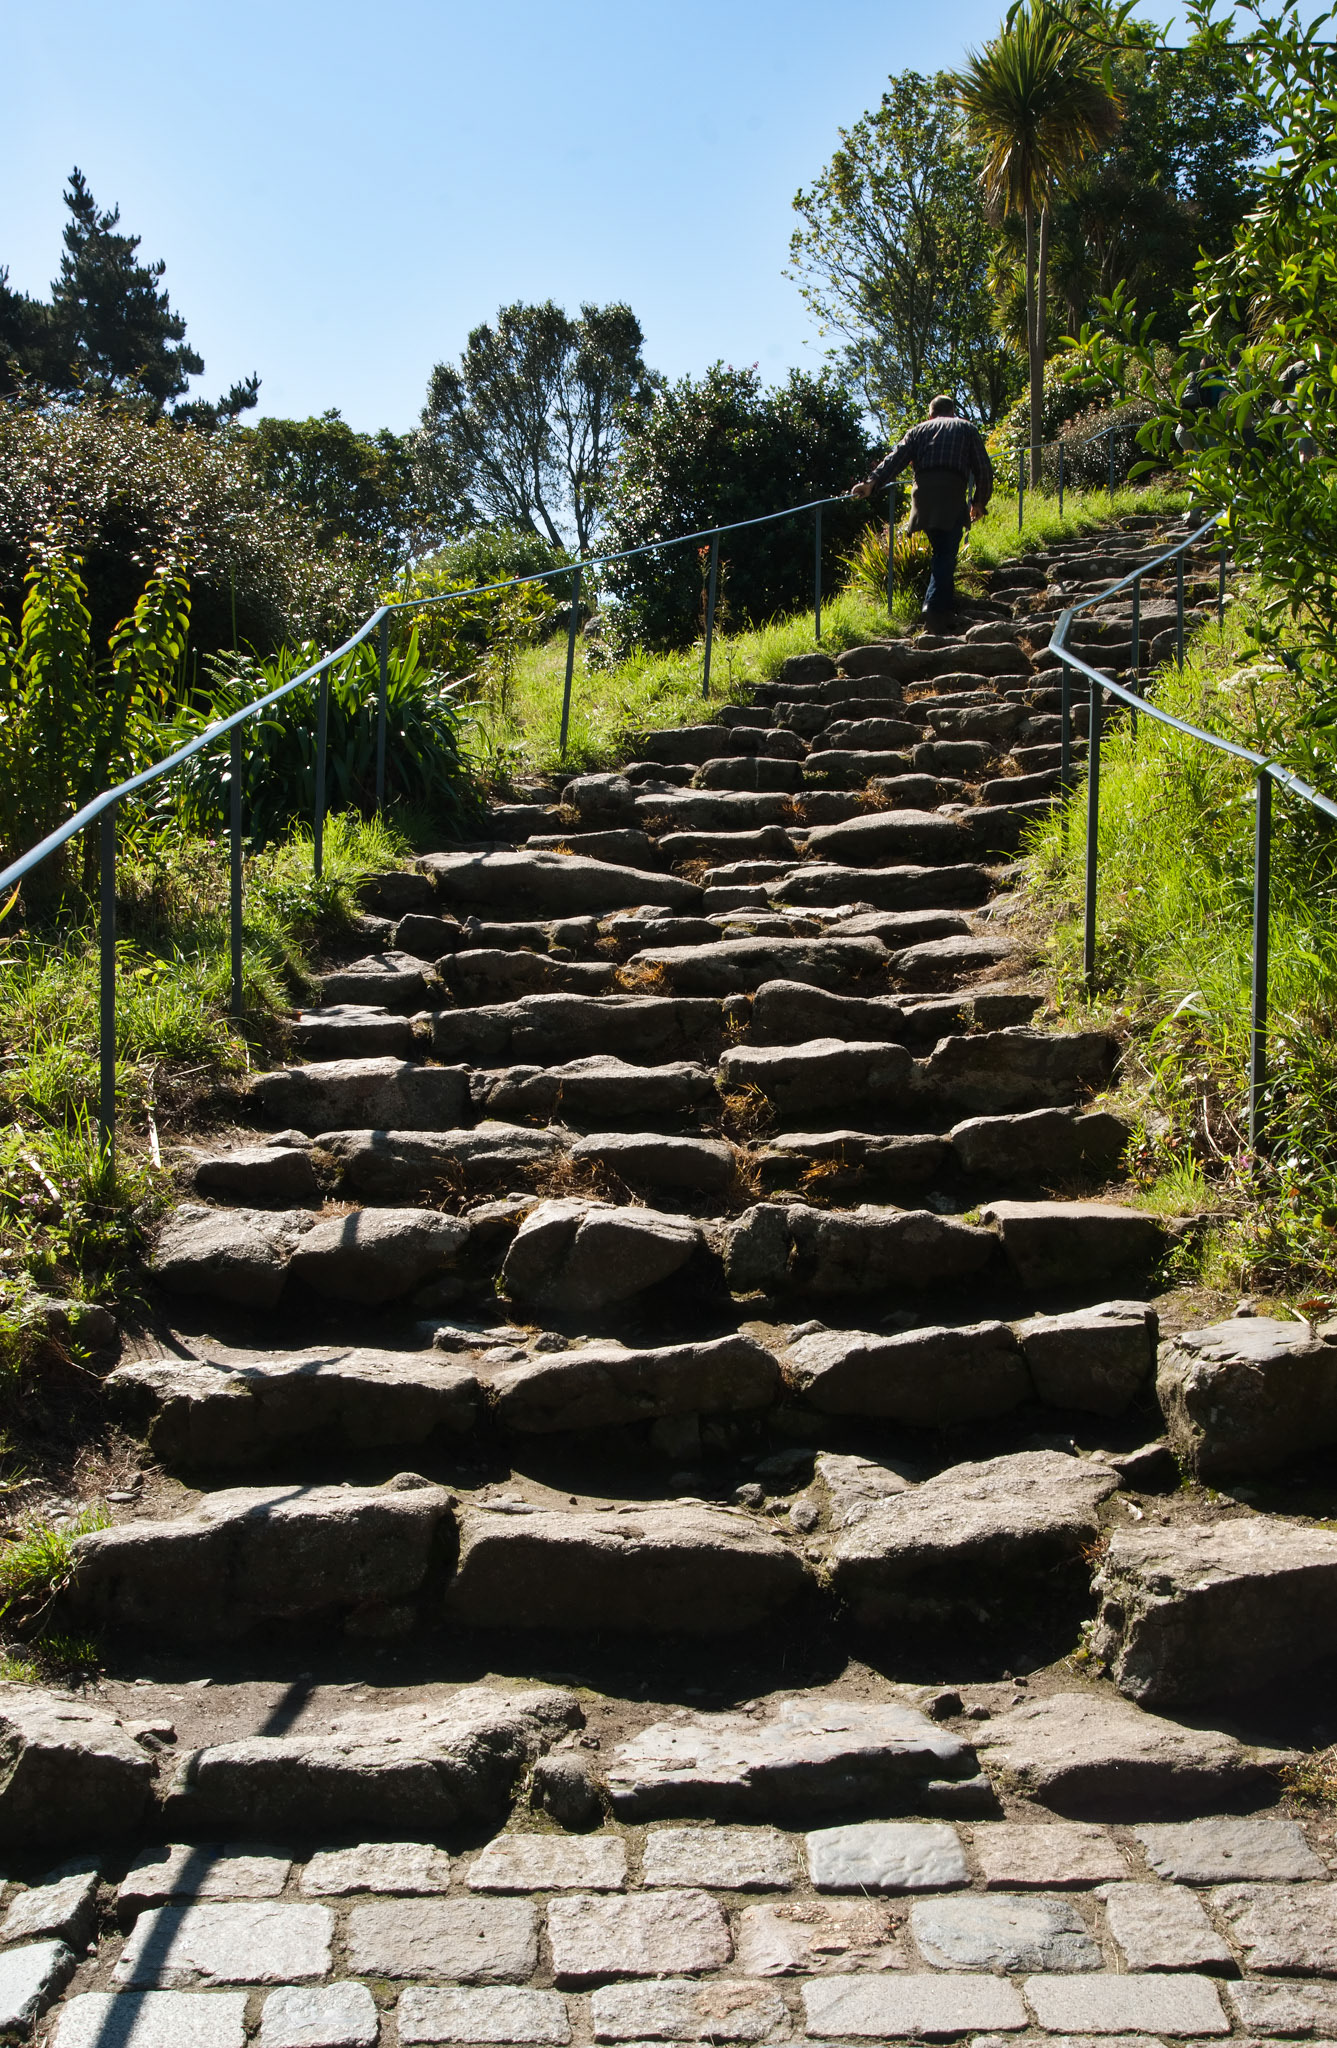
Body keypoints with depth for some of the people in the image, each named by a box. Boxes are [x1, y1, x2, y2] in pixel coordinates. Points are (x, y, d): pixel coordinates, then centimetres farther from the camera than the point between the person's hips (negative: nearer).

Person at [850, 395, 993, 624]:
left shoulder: (920, 430, 25)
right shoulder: (967, 429, 22)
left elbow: (895, 458, 8)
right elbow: (984, 469, 14)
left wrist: (872, 482, -2)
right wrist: (979, 502, 24)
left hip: (923, 492, 3)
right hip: (953, 493, -3)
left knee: (941, 549, 19)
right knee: (946, 553, -5)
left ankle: (946, 603, 24)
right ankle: (935, 607, -18)